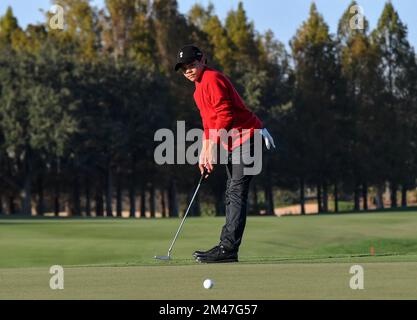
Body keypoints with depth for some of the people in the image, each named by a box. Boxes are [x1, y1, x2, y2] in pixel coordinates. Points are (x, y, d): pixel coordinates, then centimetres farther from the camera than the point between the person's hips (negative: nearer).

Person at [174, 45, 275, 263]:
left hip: (247, 138, -11)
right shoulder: (199, 89, 19)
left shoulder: (212, 79, -13)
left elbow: (224, 116, -19)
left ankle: (228, 248, -19)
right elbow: (208, 122, 23)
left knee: (236, 192, -15)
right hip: (233, 143, 11)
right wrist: (204, 153, 14)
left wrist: (212, 149, -19)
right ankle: (227, 247, 12)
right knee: (231, 194, 10)